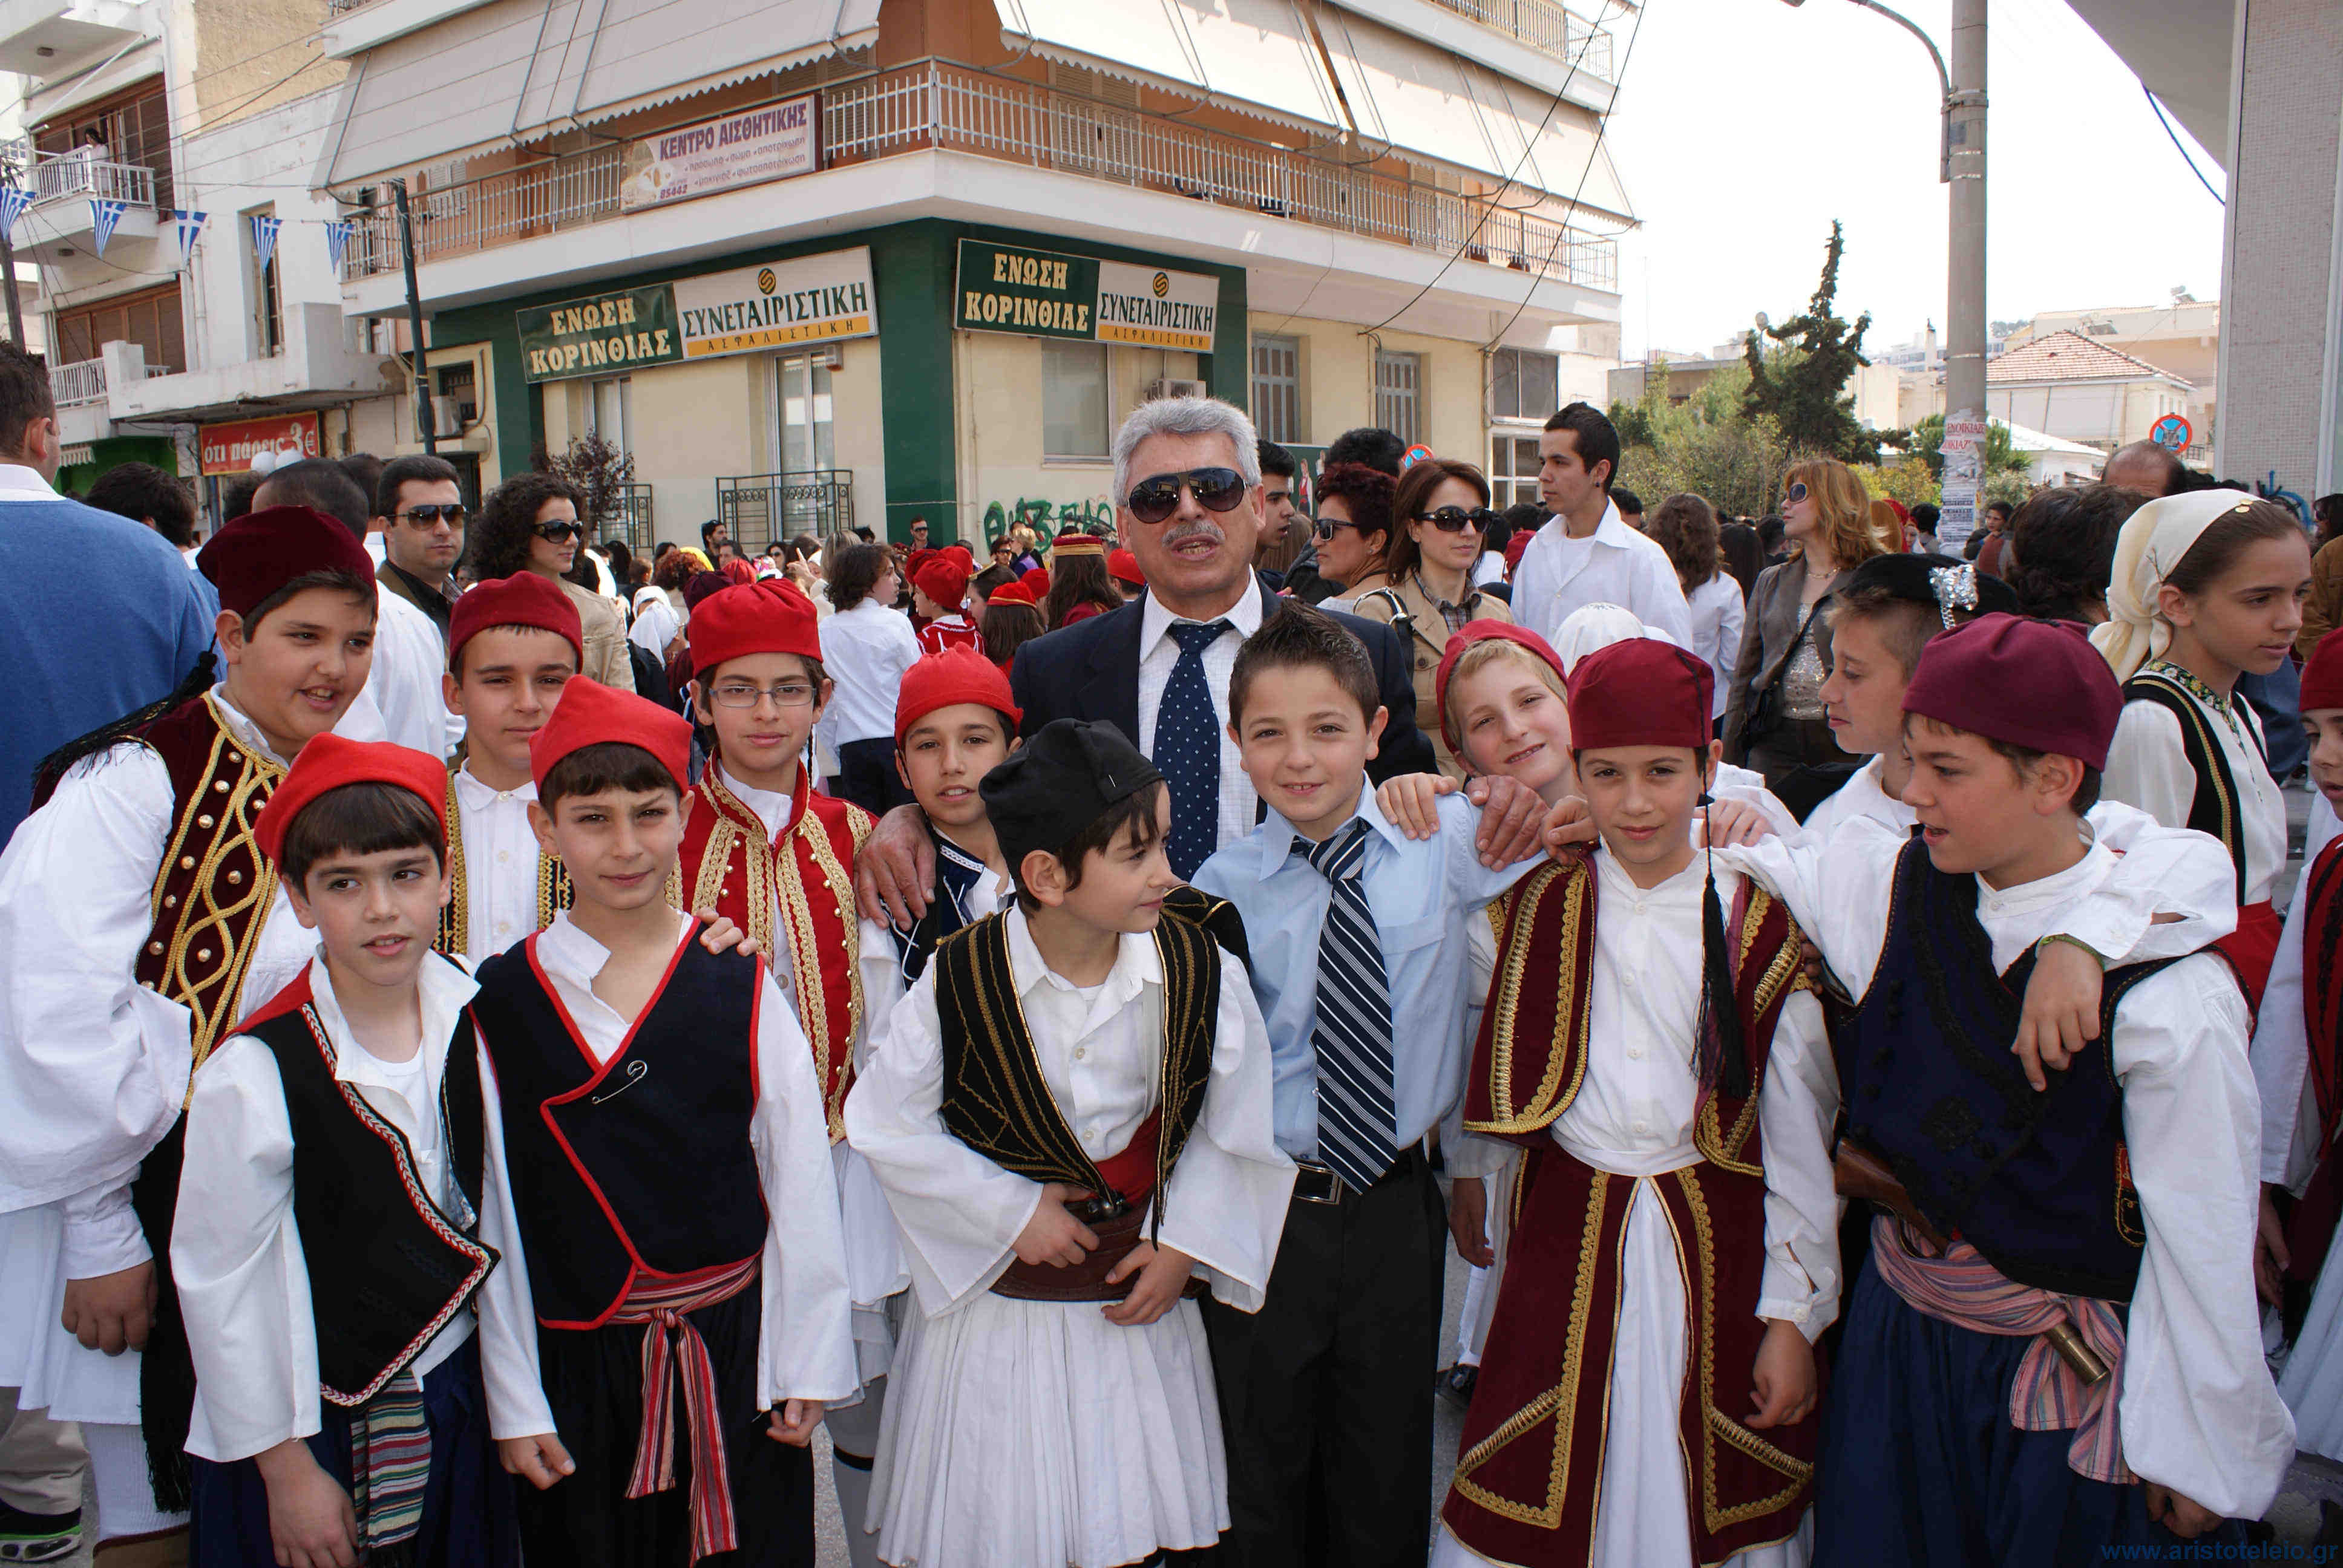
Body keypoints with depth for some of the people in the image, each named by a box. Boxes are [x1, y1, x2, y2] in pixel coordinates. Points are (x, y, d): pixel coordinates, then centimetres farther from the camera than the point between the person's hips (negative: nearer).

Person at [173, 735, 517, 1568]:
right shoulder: (253, 1075, -20)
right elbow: (220, 1281, -12)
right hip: (315, 1426, -4)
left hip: (455, 1400, 4)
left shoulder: (474, 1017, -6)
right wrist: (286, 1466, -6)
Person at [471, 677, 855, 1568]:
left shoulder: (741, 987, -3)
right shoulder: (501, 1003, -4)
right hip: (577, 1358, 0)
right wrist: (513, 1401, 0)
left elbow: (801, 1180, 0)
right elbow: (489, 1210, -1)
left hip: (734, 1345, 1)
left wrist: (808, 1362, -1)